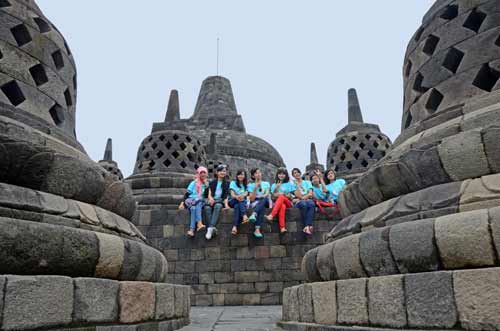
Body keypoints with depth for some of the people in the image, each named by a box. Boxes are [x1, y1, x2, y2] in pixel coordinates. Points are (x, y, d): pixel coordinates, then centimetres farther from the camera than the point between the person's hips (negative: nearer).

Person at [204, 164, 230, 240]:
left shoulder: (227, 183, 16)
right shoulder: (212, 183, 19)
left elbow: (226, 195, 5)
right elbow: (209, 194, 8)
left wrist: (226, 204, -14)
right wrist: (210, 198, -15)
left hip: (221, 200, -1)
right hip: (212, 200, 1)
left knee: (217, 206, -39)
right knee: (207, 207, -35)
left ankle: (211, 228, -50)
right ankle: (213, 229, -44)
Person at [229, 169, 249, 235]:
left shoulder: (246, 185, 17)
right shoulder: (233, 183, 13)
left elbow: (246, 194, -3)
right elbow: (232, 194, -3)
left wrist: (241, 196, -29)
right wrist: (237, 197, -28)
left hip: (243, 202, 1)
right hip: (233, 201, -1)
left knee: (237, 206, -35)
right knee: (240, 201, -36)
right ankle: (244, 216, -60)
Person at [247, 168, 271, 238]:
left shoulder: (266, 183, 18)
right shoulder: (251, 185, 11)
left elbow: (267, 194, -2)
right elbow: (252, 199, -2)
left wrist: (263, 196, -27)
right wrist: (255, 188, -10)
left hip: (265, 202, 1)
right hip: (255, 203, -1)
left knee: (264, 199, -37)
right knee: (262, 207, -38)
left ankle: (254, 214, -59)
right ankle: (258, 229, -56)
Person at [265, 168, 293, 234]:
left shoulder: (289, 184, 14)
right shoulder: (274, 185, 16)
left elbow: (289, 196, 4)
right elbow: (273, 198, 8)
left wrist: (281, 194, -13)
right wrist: (275, 189, -5)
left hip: (288, 203, 0)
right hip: (277, 203, 0)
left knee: (281, 197, -37)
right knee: (282, 206, -40)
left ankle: (271, 215, -53)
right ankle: (282, 228, -58)